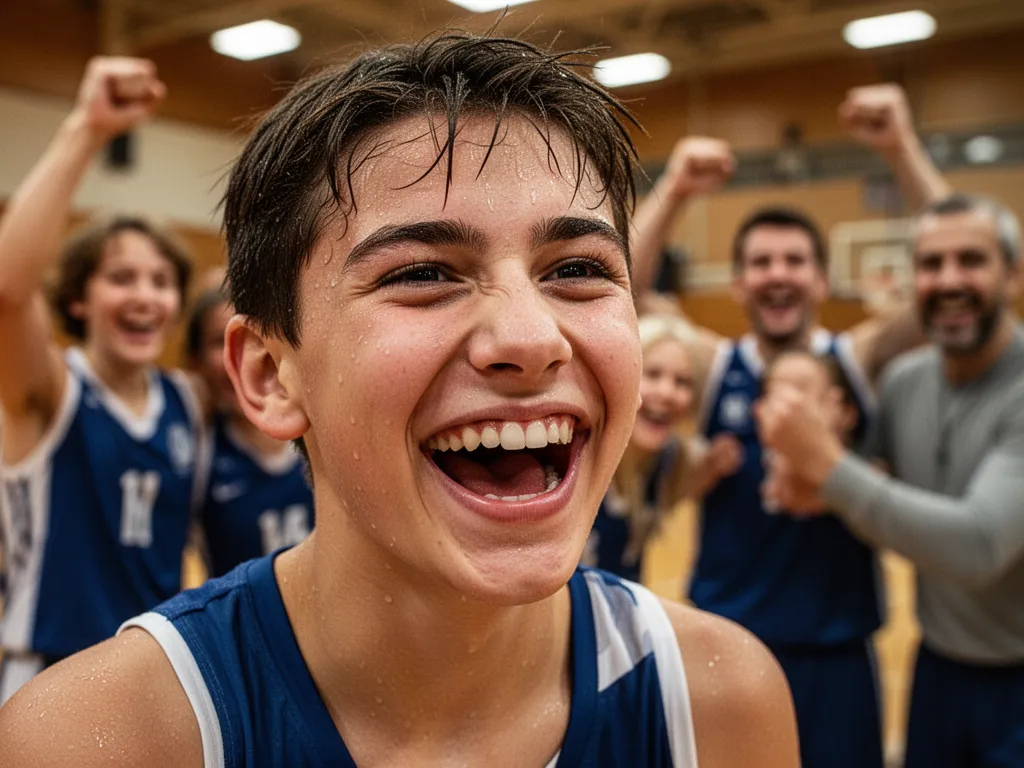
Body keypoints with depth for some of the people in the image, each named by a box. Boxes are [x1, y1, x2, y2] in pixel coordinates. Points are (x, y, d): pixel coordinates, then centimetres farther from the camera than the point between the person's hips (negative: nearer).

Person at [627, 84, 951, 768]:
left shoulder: (863, 360, -2)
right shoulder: (712, 366, -4)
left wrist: (903, 151, -19)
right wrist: (673, 192, -22)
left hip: (836, 656, 1)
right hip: (724, 649, 0)